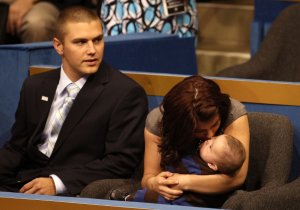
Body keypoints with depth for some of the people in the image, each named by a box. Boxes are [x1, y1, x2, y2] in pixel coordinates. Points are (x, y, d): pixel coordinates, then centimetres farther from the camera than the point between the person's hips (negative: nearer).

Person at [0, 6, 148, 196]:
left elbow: (122, 161, -8)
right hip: (24, 185, 6)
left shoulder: (126, 93, -3)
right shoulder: (34, 87, 15)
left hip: (75, 194, -5)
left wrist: (58, 183, -16)